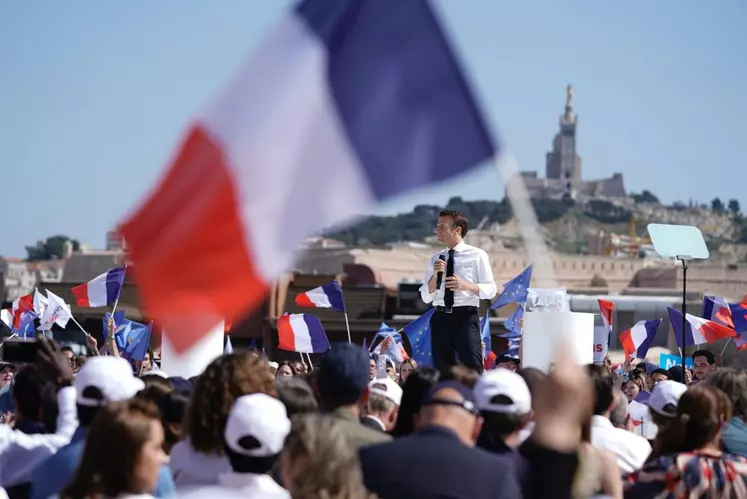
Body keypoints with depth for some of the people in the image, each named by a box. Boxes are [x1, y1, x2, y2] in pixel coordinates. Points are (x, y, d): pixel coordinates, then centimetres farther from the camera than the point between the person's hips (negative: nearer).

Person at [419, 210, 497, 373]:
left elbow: (490, 290, 0)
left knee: (473, 369, -10)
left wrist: (466, 285, -17)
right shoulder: (436, 259, 14)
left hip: (465, 317, -5)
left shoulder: (477, 255, 3)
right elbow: (426, 297, 11)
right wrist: (435, 275, -6)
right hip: (440, 318, 5)